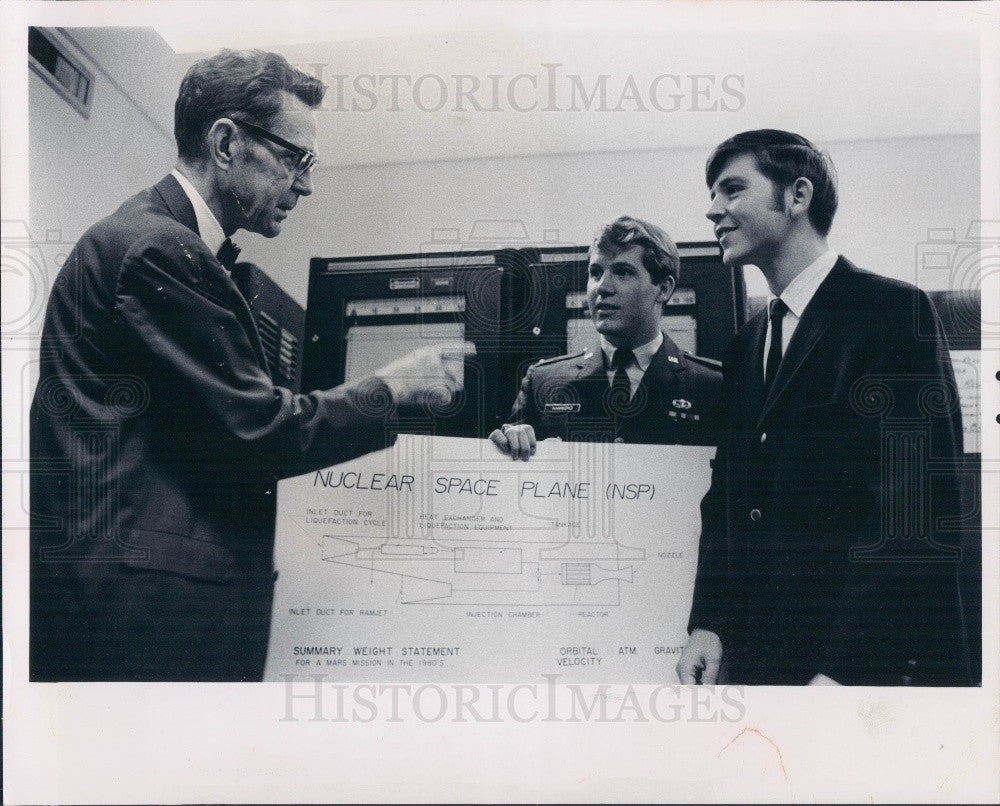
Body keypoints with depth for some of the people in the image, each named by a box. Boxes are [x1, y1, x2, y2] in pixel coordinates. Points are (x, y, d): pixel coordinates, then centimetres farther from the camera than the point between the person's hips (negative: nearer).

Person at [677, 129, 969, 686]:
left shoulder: (895, 311, -9)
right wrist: (707, 624, 0)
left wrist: (842, 670, -22)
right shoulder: (746, 346, 13)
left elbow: (917, 511, -17)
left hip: (877, 661, -6)